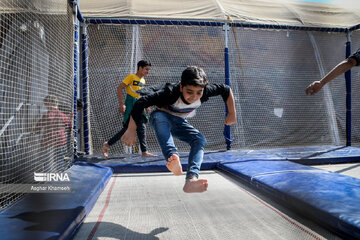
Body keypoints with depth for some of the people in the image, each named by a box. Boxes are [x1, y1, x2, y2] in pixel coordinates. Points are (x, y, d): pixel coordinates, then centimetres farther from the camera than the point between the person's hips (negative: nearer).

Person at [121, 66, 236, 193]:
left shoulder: (205, 91, -26)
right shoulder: (170, 92, -38)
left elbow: (226, 90, -9)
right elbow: (141, 102, -40)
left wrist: (232, 114, -7)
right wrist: (131, 130, -44)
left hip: (179, 122, 4)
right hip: (161, 118, -3)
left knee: (200, 140, -22)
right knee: (159, 116, -40)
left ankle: (191, 179, -35)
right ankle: (172, 157, -54)